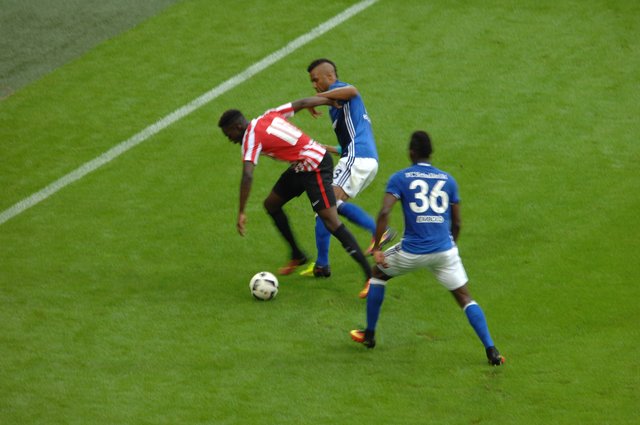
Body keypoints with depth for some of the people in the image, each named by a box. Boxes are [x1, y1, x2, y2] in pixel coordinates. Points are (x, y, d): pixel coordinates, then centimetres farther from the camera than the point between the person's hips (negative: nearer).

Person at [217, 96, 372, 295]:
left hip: (315, 168, -10)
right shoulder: (268, 117, 7)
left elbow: (247, 176, -26)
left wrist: (241, 213, -26)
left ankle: (370, 275, -15)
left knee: (331, 222, -14)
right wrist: (334, 100, 19)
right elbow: (302, 103, 10)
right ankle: (297, 256, 30)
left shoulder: (251, 138, -16)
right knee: (271, 204, 17)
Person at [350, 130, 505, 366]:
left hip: (412, 251, -2)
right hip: (444, 250, 2)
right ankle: (491, 350, -5)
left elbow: (384, 212, -12)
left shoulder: (400, 178, 1)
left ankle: (369, 335, 29)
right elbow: (456, 223, 13)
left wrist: (376, 248, -9)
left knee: (378, 273, 25)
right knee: (465, 298, 9)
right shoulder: (447, 179, 10)